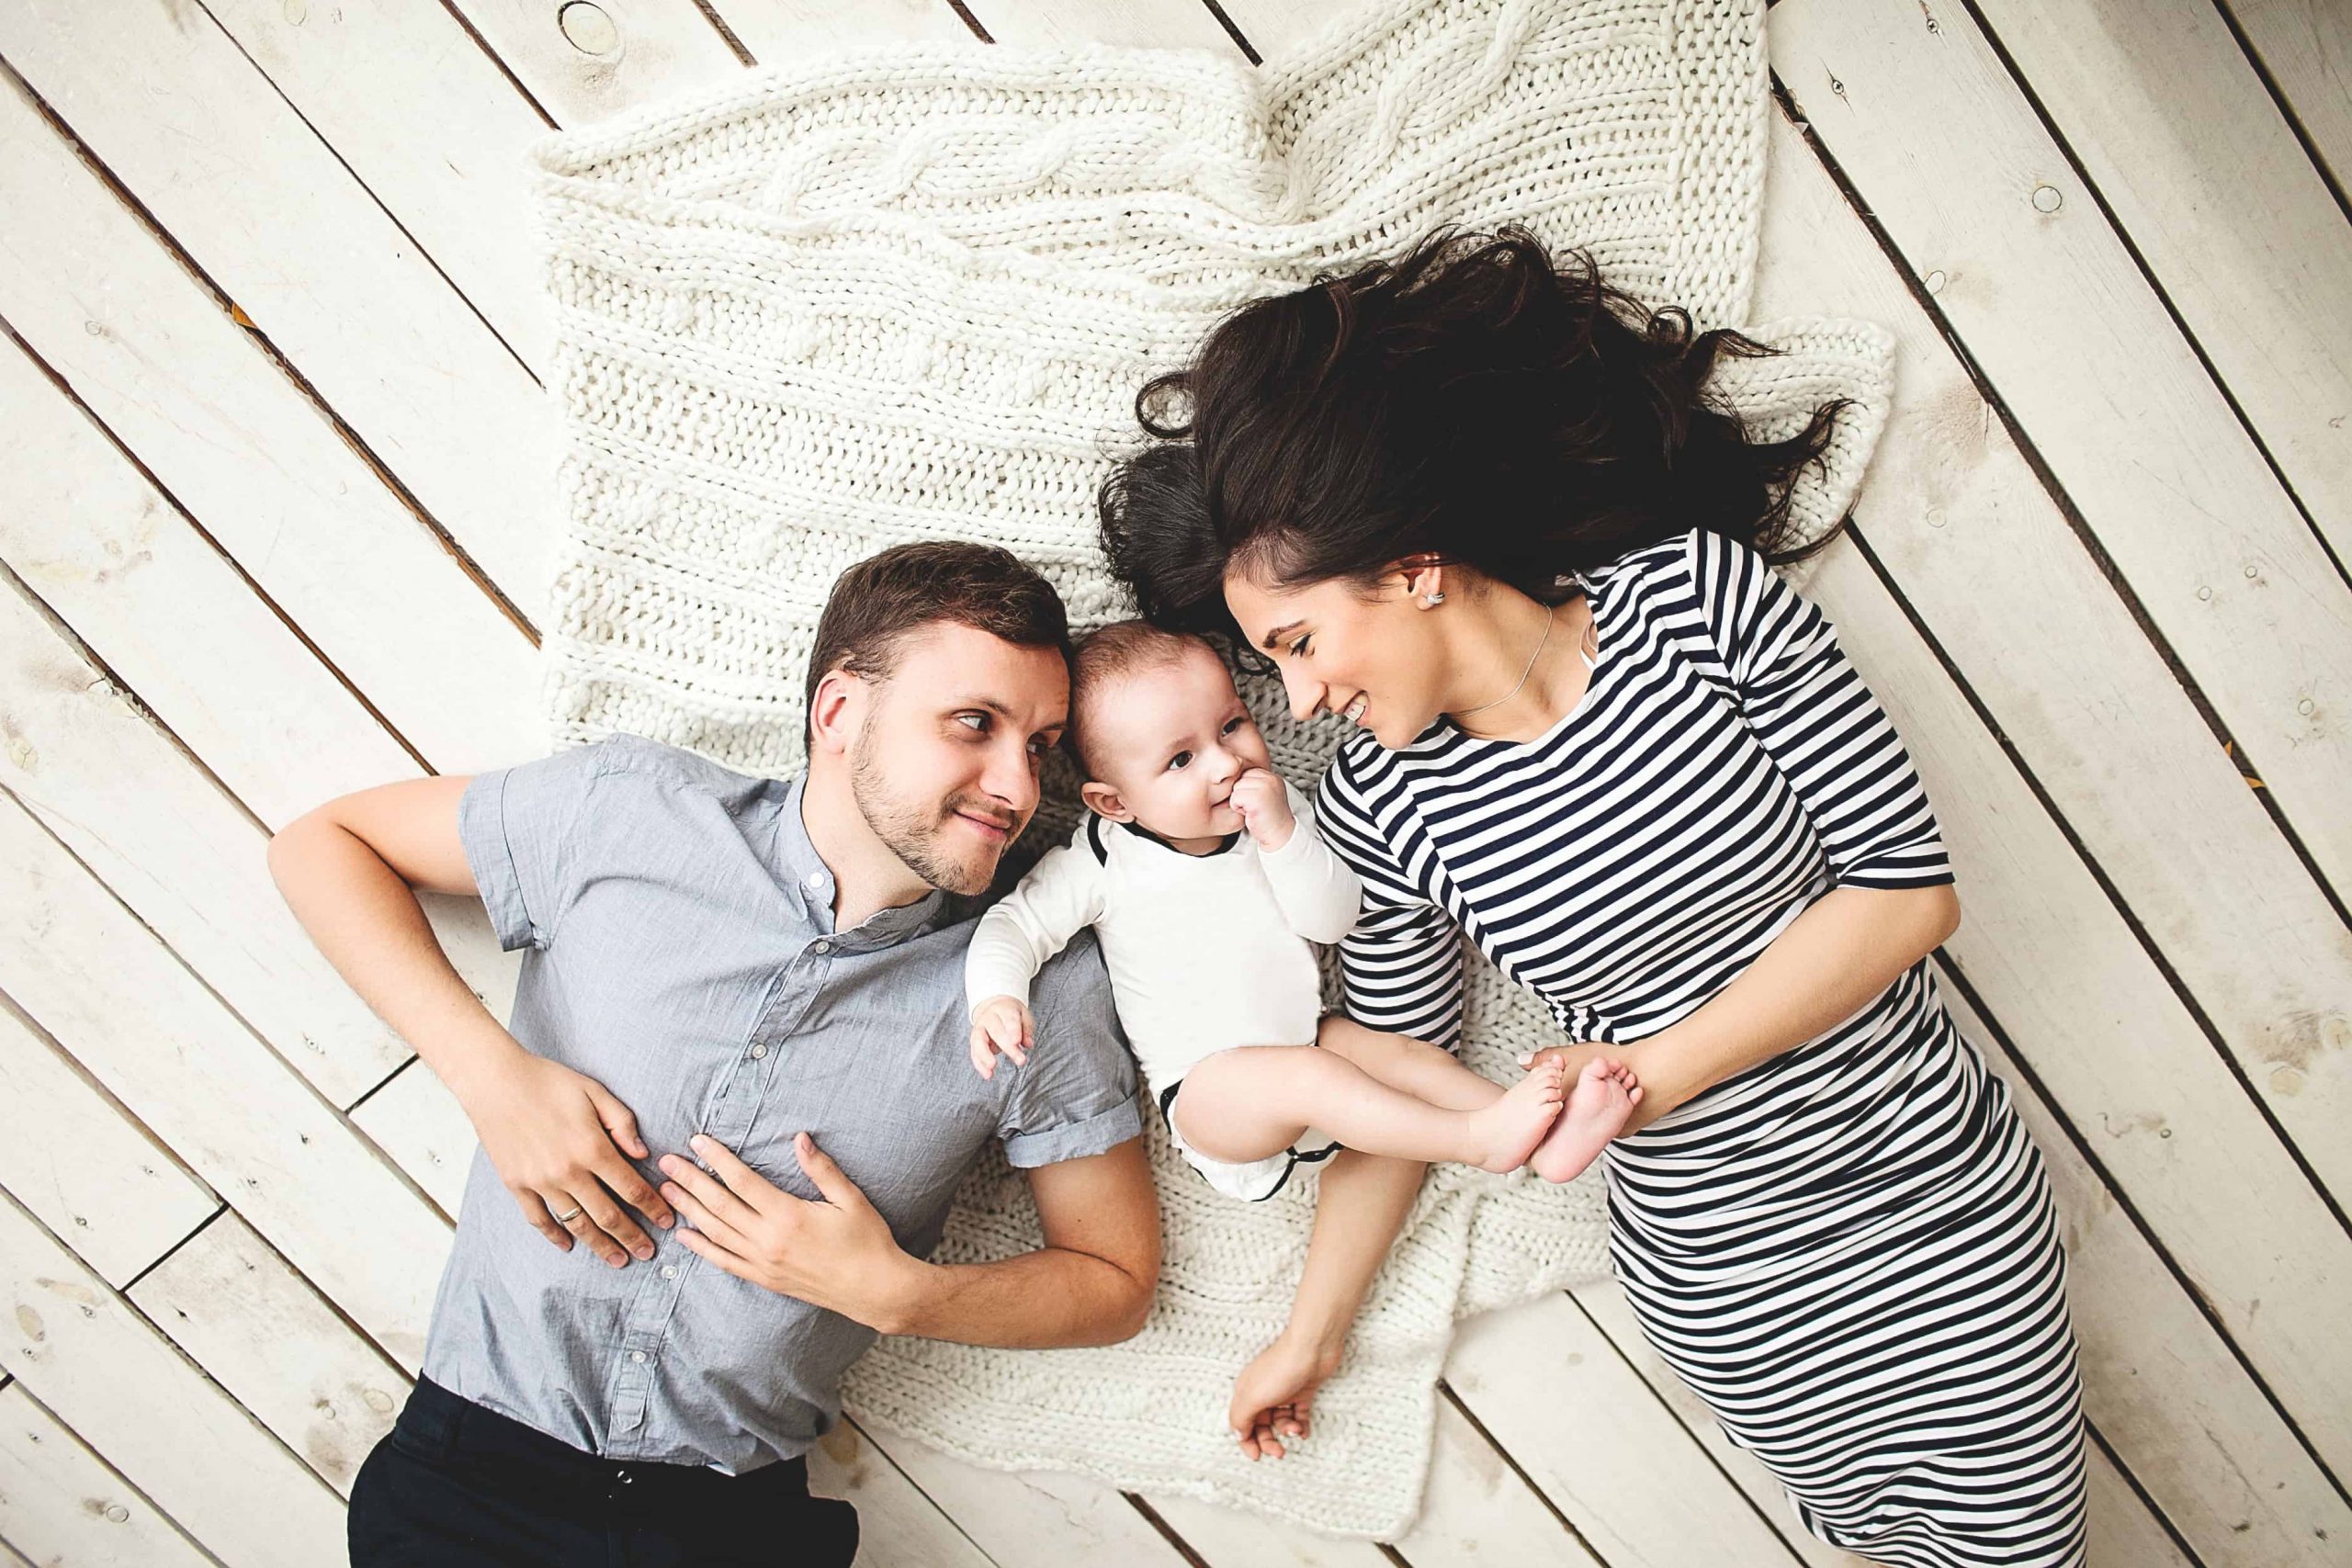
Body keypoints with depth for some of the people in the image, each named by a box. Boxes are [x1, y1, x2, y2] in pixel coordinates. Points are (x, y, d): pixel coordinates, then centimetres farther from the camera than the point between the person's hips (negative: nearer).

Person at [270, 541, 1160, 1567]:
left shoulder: (1042, 993, -5)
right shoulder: (624, 811, -6)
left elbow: (1117, 1281, 3)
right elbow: (324, 841, 4)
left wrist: (895, 1292, -14)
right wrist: (489, 1071, -11)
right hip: (477, 1456, -1)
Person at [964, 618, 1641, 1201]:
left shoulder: (1276, 809, 0)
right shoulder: (1103, 862, -11)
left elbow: (1334, 918, -7)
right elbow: (1016, 923, -9)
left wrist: (1282, 836, -23)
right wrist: (997, 996, -30)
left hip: (1305, 1036, 5)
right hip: (1205, 1090, -5)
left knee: (1408, 1053, -16)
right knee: (1305, 1075, -32)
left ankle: (1546, 1141, -26)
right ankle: (1478, 1138, -38)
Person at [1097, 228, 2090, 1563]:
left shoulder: (1698, 595, -16)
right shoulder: (1380, 805, -11)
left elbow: (1912, 887, -14)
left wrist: (1658, 1068, -21)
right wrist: (1310, 1332, 9)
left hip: (1942, 1199, 0)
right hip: (1721, 1282, 1)